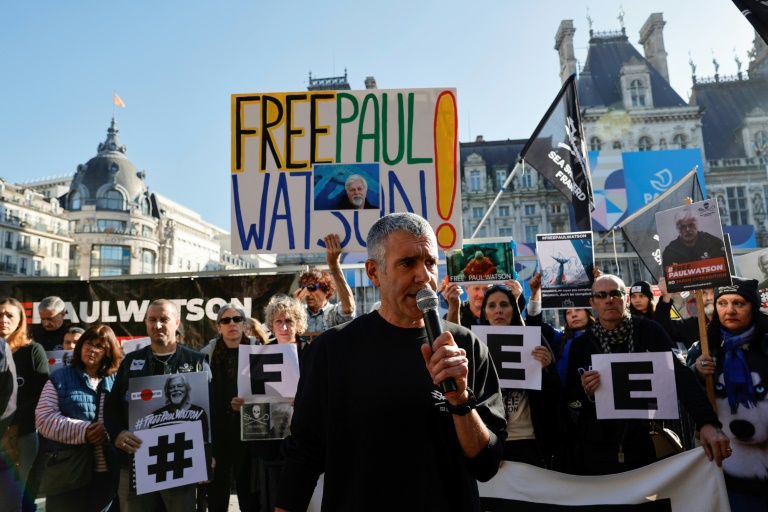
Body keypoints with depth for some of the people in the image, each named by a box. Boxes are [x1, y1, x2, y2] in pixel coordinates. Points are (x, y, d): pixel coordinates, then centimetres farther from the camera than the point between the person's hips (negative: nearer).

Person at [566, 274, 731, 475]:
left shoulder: (649, 331, -6)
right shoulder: (581, 344, -2)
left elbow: (679, 375, -17)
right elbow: (569, 399, 4)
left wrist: (707, 422, -31)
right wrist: (585, 392, -18)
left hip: (645, 448, -1)